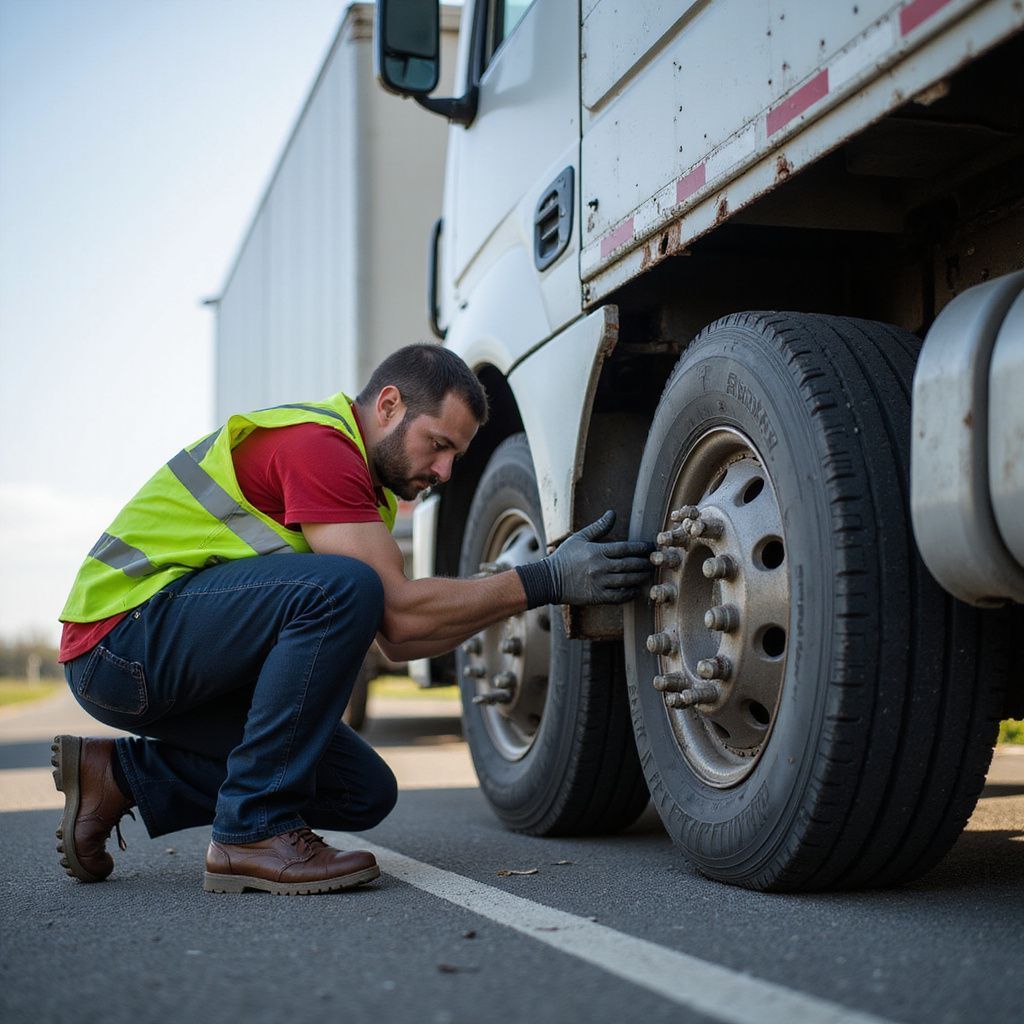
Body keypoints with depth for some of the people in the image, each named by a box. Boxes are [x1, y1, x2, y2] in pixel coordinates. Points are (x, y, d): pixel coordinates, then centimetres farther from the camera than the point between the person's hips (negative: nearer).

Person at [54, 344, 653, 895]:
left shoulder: (364, 482, 14)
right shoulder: (317, 442, -17)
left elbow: (397, 642, 11)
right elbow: (398, 613, -22)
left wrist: (517, 599, 1)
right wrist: (545, 582, -19)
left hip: (186, 666, 10)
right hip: (122, 633, -10)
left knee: (364, 793, 4)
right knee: (341, 588, -30)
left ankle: (121, 775, 10)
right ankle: (254, 831, -20)